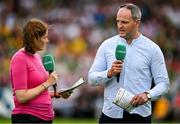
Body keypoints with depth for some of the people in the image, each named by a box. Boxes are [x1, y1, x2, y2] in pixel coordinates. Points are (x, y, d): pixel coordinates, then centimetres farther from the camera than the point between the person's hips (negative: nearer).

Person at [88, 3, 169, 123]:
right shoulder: (107, 46, 5)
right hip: (111, 113, 1)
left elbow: (163, 83, -2)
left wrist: (148, 95, -21)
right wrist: (109, 73, -15)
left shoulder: (152, 49, 0)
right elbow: (92, 78, 5)